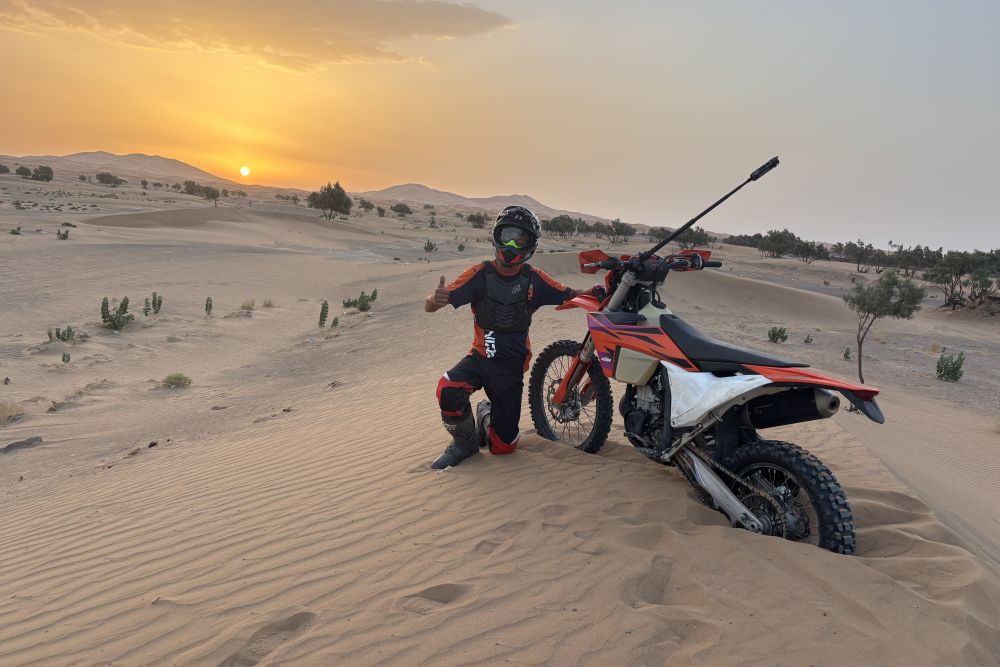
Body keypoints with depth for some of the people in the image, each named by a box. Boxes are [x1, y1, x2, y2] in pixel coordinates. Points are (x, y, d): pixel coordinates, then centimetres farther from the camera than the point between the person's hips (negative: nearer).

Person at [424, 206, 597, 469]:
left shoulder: (534, 279, -2)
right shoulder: (480, 274, -10)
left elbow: (569, 295, 8)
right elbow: (429, 306, -16)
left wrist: (594, 291, -14)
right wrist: (436, 299, -41)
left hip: (512, 367, 2)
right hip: (480, 356, -1)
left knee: (503, 446, 2)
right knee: (448, 390, -34)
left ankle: (486, 414, 38)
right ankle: (465, 442, -3)